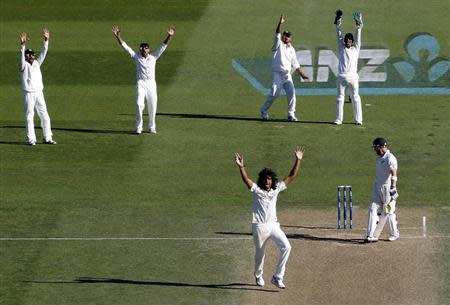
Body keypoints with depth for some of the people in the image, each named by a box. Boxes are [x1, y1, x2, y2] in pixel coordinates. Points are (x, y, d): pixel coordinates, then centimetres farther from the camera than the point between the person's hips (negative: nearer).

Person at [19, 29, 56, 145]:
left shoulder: (37, 63, 13)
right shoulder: (24, 65, -2)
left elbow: (43, 53, 5)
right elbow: (22, 55, -19)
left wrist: (46, 41, -7)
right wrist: (23, 45, -36)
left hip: (39, 93, 5)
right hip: (29, 94, -5)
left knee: (45, 116, 5)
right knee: (29, 117, -3)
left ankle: (47, 138, 10)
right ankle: (31, 139, -2)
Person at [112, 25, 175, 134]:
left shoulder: (153, 57, 7)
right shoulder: (136, 57, 5)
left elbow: (163, 47, 1)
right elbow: (125, 46, 1)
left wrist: (169, 36, -10)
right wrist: (118, 36, -8)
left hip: (151, 83, 2)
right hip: (141, 83, -2)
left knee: (152, 106, 5)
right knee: (139, 104, -15)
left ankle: (152, 127, 19)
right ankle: (138, 127, -7)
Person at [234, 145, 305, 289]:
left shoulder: (276, 189, 8)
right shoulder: (257, 190, -1)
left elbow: (291, 176, 8)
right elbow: (246, 180, -18)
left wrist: (298, 160, 1)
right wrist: (241, 167, -35)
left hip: (273, 225, 3)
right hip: (259, 227, -3)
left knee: (286, 247, -16)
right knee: (260, 254, 10)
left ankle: (277, 277, -8)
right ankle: (258, 275, 40)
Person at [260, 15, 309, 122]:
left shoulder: (291, 49, 17)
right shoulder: (278, 44, 3)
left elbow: (295, 64, 19)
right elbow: (277, 35, -16)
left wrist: (301, 74, 11)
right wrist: (280, 23, -32)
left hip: (287, 74, 5)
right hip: (277, 73, -5)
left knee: (291, 92, -8)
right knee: (274, 93, -12)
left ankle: (291, 114, 0)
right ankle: (264, 111, 7)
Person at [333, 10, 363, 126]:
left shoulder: (355, 49, 10)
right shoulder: (341, 48, 12)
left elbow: (357, 37, 6)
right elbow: (339, 36, 9)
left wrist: (359, 26, -2)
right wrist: (338, 24, 3)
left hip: (352, 77, -1)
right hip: (341, 77, 1)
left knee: (355, 98, -1)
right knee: (339, 98, 2)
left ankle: (358, 119, 0)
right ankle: (339, 119, 5)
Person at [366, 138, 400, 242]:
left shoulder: (390, 158, -16)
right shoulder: (379, 158, 13)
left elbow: (393, 174, -27)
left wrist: (393, 188, -36)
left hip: (387, 187, -8)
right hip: (377, 187, 8)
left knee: (389, 212, 0)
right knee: (373, 209, -1)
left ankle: (395, 233, 18)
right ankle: (372, 235, -4)